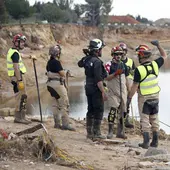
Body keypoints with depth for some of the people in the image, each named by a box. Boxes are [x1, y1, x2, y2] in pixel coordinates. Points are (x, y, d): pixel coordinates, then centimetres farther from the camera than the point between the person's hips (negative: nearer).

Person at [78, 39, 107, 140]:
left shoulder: (86, 59, 6)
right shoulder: (97, 62, -19)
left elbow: (80, 64, 32)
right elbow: (98, 79, -23)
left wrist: (87, 55, 26)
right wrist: (103, 92, -22)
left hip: (88, 88, 8)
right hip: (96, 89, -8)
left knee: (90, 110, 14)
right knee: (99, 111, -1)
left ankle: (89, 132, 19)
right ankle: (96, 133, -1)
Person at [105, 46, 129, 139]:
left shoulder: (123, 65, 11)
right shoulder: (109, 65, -6)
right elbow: (106, 78, -12)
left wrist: (128, 89, 16)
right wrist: (115, 73, -23)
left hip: (122, 91, 5)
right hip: (113, 91, -5)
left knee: (121, 111, 7)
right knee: (113, 109, -12)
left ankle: (120, 131, 16)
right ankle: (110, 131, -6)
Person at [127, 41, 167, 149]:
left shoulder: (139, 69, -19)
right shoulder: (155, 64, -5)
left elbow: (135, 86, -16)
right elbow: (164, 56, 14)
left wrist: (130, 97, -7)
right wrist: (158, 45, 17)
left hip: (144, 97, -5)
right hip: (155, 96, 5)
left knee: (145, 120, 2)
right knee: (154, 119, 13)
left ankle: (146, 142, -2)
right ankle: (155, 141, 18)